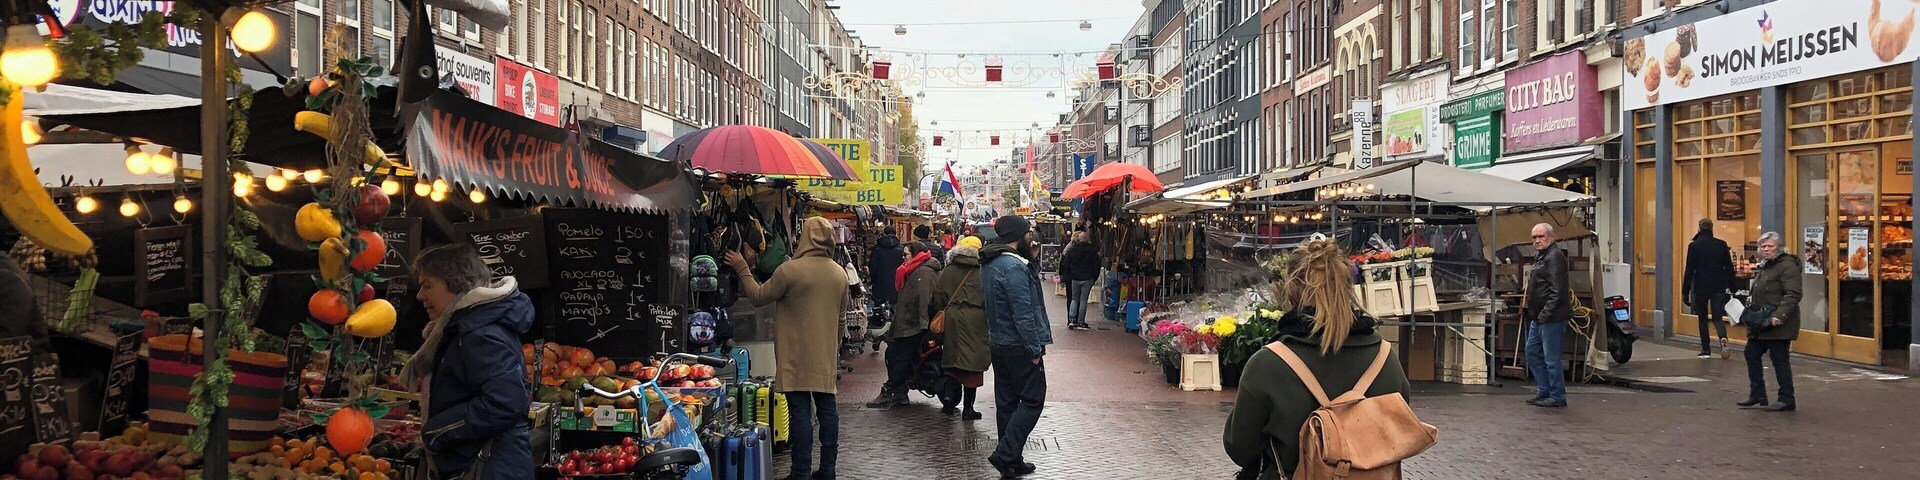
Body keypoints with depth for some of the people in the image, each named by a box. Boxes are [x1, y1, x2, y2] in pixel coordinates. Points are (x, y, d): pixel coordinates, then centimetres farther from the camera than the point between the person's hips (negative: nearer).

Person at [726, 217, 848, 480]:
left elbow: (758, 297, -5)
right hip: (826, 354, 5)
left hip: (796, 354, -5)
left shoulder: (790, 269, -15)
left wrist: (742, 269, 7)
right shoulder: (840, 273, 5)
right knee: (826, 409, 9)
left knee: (800, 411, -2)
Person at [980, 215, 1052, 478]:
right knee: (1032, 400, -2)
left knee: (1006, 402, 13)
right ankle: (1006, 454, -9)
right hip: (1019, 346, -9)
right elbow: (1023, 314, -23)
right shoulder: (1014, 267, -21)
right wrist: (1035, 350, -18)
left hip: (998, 344, 10)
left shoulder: (989, 264, 11)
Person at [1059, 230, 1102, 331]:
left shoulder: (1071, 249, -1)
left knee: (1074, 299, 13)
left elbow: (1066, 265, 1)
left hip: (1074, 278, 2)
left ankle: (1071, 320, 0)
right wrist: (1094, 277, 8)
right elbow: (1097, 265, -3)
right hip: (1087, 279, -2)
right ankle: (1080, 322, 2)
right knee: (1083, 300, 3)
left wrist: (1069, 277, 11)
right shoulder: (1092, 250, -5)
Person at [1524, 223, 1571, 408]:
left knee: (1551, 357, -4)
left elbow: (1557, 292, -23)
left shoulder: (1555, 257, -17)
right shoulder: (1540, 256, 17)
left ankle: (1557, 397, 6)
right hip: (1539, 317, 11)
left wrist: (1545, 314, -22)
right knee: (1532, 351, 17)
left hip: (1551, 318, -11)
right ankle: (1543, 390, 26)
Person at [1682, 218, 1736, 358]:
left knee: (1703, 318, 10)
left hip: (1700, 288, -2)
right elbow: (1729, 268, 4)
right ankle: (1723, 338, -24)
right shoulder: (1721, 245, 2)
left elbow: (1689, 270, -8)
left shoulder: (1694, 246, -6)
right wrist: (1731, 287, 11)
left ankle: (1706, 350, 11)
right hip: (1719, 287, 2)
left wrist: (1685, 291, -5)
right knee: (1717, 317, 6)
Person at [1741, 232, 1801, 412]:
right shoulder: (1764, 267, 18)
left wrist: (1780, 316, -29)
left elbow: (1793, 294, -22)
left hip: (1778, 325, -10)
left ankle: (1786, 400, 4)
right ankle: (1758, 396, 21)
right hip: (1761, 324, 10)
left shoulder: (1787, 266, -13)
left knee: (1780, 360, -4)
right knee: (1752, 354, 13)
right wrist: (1750, 312, 20)